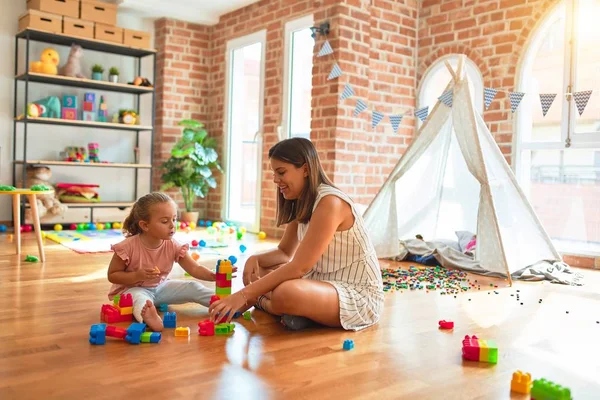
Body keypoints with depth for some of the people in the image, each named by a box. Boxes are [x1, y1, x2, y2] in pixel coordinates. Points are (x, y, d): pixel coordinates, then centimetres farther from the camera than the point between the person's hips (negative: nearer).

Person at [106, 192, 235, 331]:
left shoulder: (173, 247, -12)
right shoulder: (128, 247, -23)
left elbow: (194, 269, -14)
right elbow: (112, 275, -13)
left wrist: (214, 276, -33)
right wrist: (138, 275, -29)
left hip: (160, 287, 6)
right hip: (133, 288, -6)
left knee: (193, 287, -8)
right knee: (139, 297, -40)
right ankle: (147, 316, -70)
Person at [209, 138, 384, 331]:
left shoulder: (330, 202, -22)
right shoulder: (301, 204, 7)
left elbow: (299, 267, -26)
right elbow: (284, 252, 15)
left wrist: (244, 295, -27)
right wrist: (255, 259, -7)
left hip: (361, 296, -9)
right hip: (326, 284, 9)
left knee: (286, 294, -33)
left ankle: (260, 301, -4)